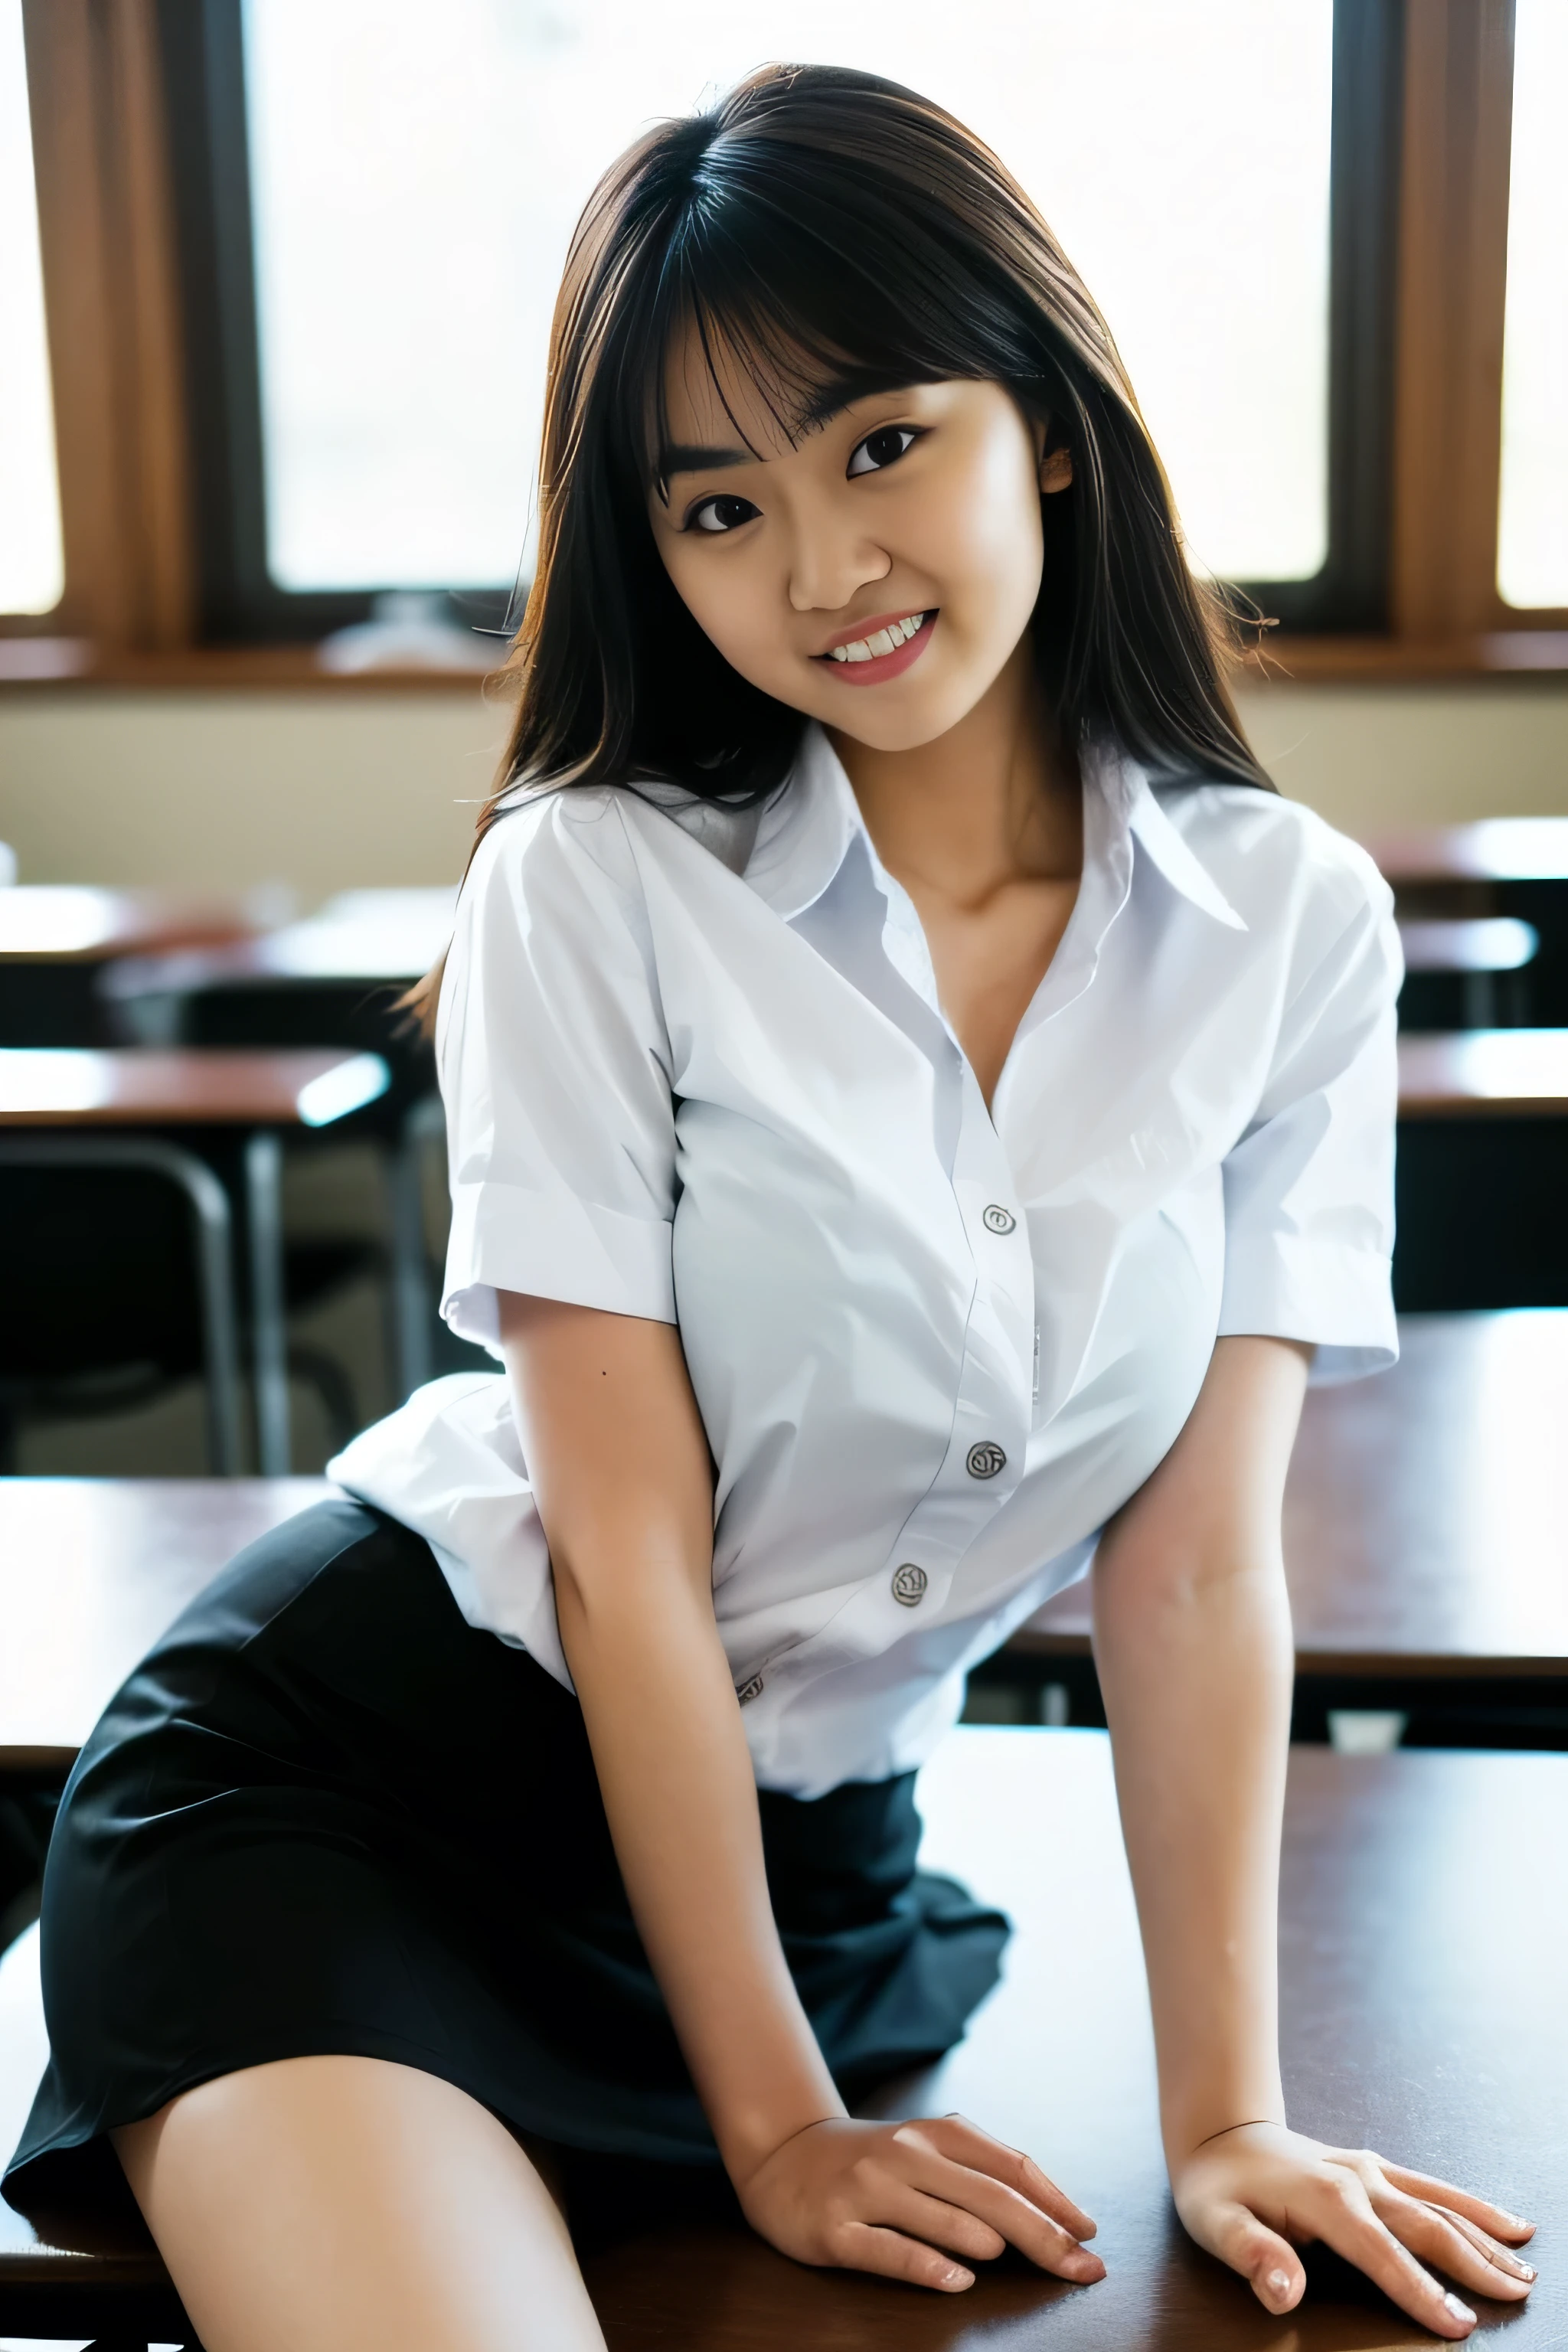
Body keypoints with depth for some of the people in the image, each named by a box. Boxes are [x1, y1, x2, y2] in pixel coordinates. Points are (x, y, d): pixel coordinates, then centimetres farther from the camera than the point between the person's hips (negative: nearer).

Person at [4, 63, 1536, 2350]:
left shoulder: (1294, 924, -5)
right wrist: (777, 2123, -10)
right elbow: (631, 1555, -13)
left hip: (811, 1843, 4)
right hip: (342, 1784, -4)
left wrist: (1227, 2118, -7)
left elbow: (1200, 1564, -5)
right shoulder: (598, 891, -13)